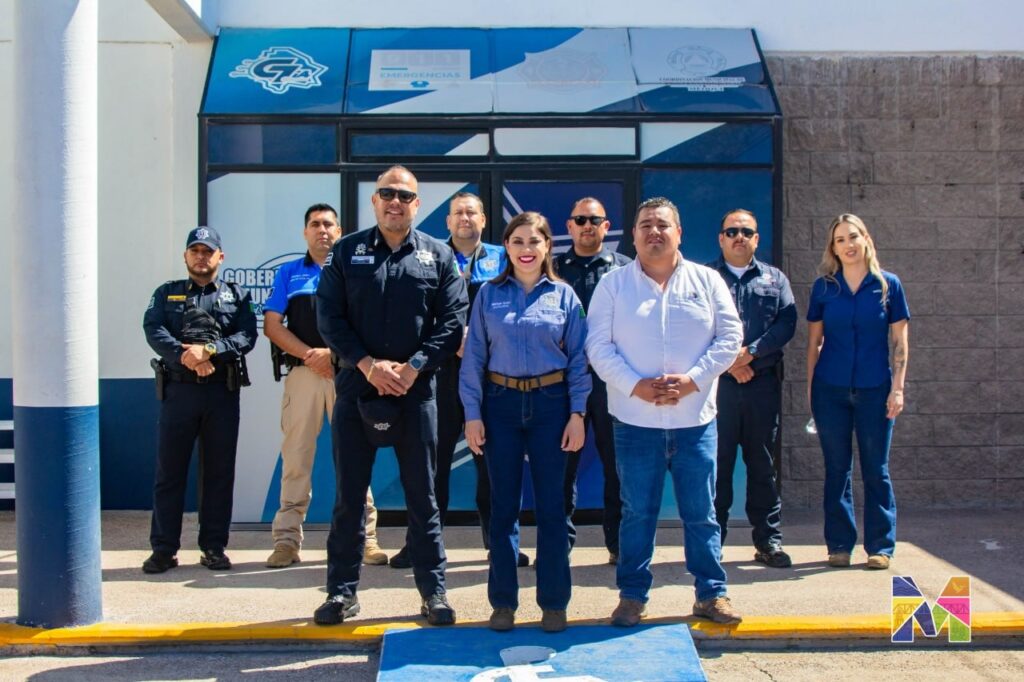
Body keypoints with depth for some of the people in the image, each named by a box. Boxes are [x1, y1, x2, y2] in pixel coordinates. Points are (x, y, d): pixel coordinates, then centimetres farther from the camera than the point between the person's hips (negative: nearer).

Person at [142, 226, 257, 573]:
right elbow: (153, 330, -3)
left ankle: (214, 547, 13)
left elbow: (247, 336, -3)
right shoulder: (166, 293, 15)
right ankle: (164, 548, 7)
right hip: (178, 389, 0)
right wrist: (185, 356, -20)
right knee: (169, 469, 0)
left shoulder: (237, 295, 13)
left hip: (223, 391, 0)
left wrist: (209, 350, -19)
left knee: (219, 471, 4)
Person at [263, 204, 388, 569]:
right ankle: (287, 539, 5)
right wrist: (308, 354, -6)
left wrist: (332, 353, -9)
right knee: (295, 456, 0)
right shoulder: (288, 273, 16)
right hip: (302, 372, 1)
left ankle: (365, 537, 4)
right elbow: (272, 325, 7)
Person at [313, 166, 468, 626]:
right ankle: (342, 590, 18)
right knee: (348, 495, 7)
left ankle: (433, 590, 16)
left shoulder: (438, 256, 5)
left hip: (415, 390, 0)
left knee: (422, 495, 6)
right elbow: (329, 317, 0)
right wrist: (368, 364, -12)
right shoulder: (346, 252, 5)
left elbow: (454, 320, -1)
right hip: (357, 386, 1)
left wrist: (413, 367, -12)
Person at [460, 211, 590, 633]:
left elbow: (578, 358, 3)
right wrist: (472, 413, -3)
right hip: (501, 404, 1)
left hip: (550, 404, 0)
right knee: (503, 505, 6)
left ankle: (554, 602, 15)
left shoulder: (564, 295, 4)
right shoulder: (489, 294, 5)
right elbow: (474, 356, 3)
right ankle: (503, 602, 16)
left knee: (551, 505, 4)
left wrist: (577, 413, -3)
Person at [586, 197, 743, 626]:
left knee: (701, 512, 7)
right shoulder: (613, 285, 4)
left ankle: (712, 594, 19)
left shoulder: (707, 281, 7)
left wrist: (691, 380, -10)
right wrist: (635, 385, -14)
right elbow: (598, 346, -1)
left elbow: (730, 337, 3)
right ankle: (632, 595, 16)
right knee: (637, 512, 5)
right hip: (635, 419, -1)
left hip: (695, 417, 1)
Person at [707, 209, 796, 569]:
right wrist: (728, 361, -13)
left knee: (763, 464, 7)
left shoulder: (775, 279, 15)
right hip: (717, 382, -2)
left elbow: (787, 322, 1)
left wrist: (751, 352, -13)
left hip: (763, 382, 2)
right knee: (716, 462, 0)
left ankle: (768, 540, 14)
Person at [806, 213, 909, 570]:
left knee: (876, 470, 5)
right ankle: (839, 545, 15)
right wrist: (810, 386, 2)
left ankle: (880, 546, 13)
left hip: (874, 389, -1)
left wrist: (897, 387, -4)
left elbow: (900, 341, 2)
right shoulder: (824, 287, 3)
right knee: (837, 469, 6)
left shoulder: (887, 284, 1)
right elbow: (813, 340, 7)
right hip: (831, 389, 1)